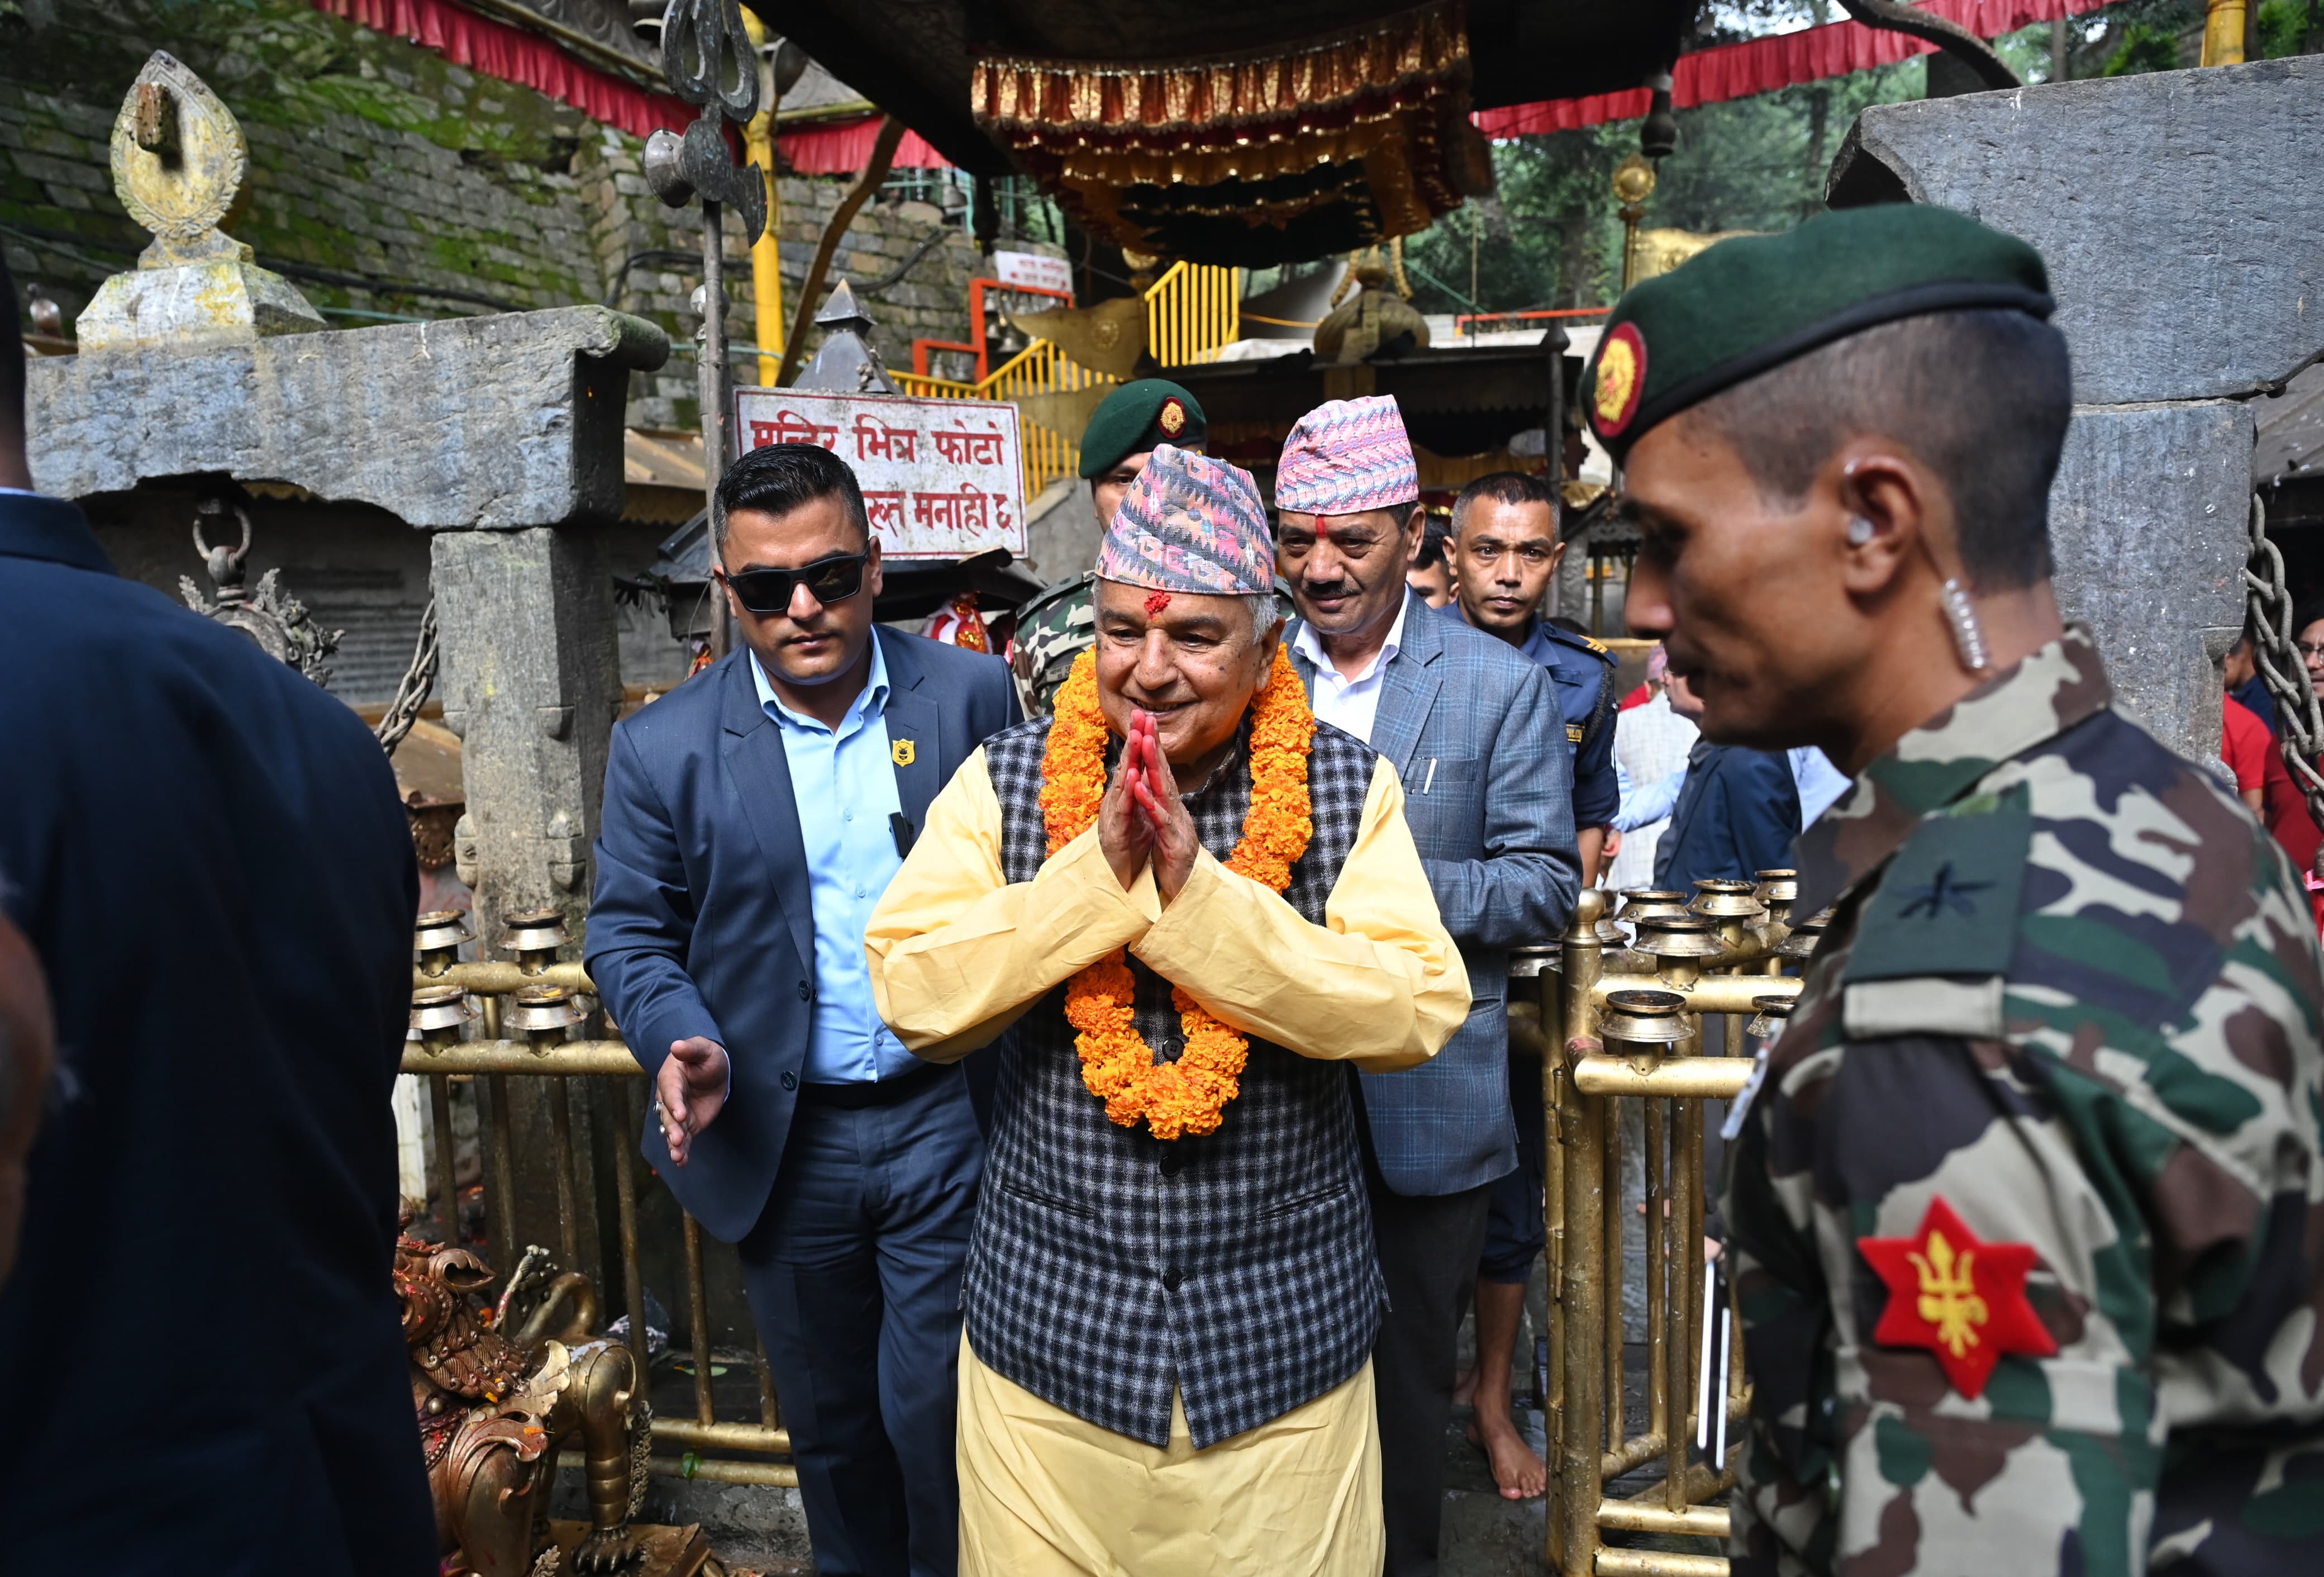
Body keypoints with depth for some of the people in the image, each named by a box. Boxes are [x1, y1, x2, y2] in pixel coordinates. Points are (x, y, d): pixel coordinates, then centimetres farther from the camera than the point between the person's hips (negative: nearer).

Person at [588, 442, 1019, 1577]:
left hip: (947, 1117, -1)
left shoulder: (971, 694, -5)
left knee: (938, 1409, 8)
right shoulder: (664, 749, -5)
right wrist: (680, 1041, -16)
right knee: (830, 1422, 20)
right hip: (785, 1140, 2)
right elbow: (629, 929, 2)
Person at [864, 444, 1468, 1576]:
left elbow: (1416, 1015, -16)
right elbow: (912, 998, -13)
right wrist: (1097, 874, -23)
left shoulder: (1346, 789, -5)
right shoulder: (1004, 784, -4)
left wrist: (1199, 894, -24)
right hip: (1046, 1335, 1)